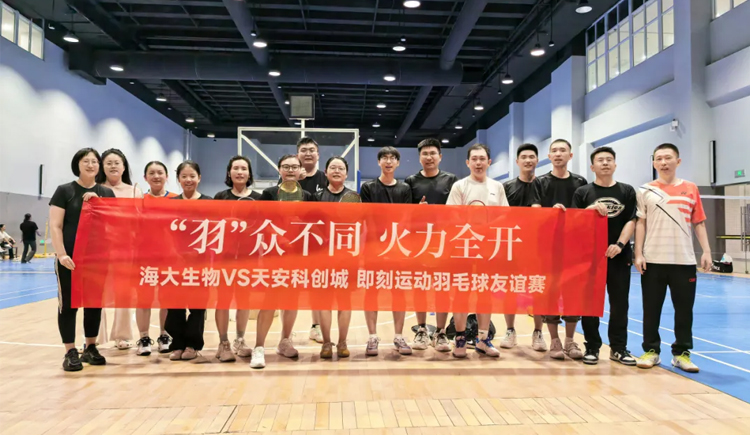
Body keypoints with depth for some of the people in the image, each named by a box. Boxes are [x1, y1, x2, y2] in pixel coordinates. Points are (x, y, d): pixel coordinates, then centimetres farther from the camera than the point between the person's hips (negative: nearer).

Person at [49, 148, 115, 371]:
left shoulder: (107, 193, 9)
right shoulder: (64, 191, 0)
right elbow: (55, 226, -5)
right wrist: (61, 254, -14)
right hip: (70, 258, -3)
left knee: (95, 303, 9)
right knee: (68, 303, 0)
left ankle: (90, 348, 22)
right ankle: (70, 352, 8)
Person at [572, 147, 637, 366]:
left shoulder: (627, 191, 8)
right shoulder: (582, 192, 5)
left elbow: (631, 221, 2)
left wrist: (619, 244, -12)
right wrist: (590, 209, -16)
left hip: (619, 256, 1)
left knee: (619, 303, 5)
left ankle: (618, 347, 16)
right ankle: (592, 347, 14)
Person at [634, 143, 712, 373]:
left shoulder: (691, 189, 8)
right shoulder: (646, 190, 5)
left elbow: (699, 223, 9)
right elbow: (640, 223, 3)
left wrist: (706, 251, 0)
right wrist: (638, 254, -5)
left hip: (684, 260, 1)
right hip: (653, 260, -1)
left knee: (684, 309, 5)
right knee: (651, 308, 4)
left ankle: (681, 353, 17)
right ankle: (651, 350, 16)